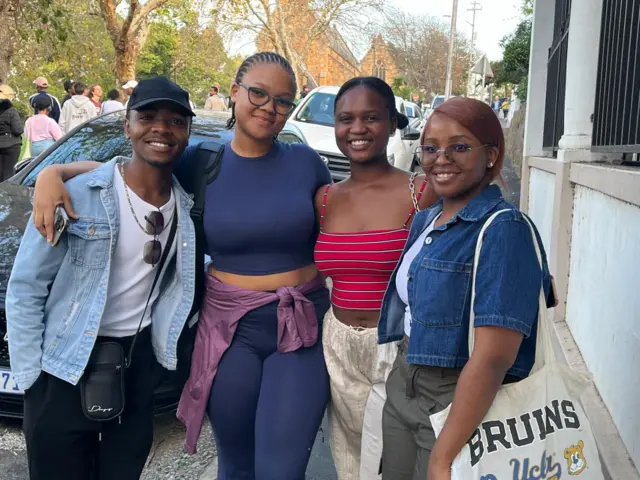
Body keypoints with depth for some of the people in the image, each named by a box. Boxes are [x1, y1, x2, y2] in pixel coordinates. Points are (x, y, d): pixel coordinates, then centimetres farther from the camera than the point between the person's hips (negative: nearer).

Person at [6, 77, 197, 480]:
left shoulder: (189, 207, -3)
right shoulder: (76, 196, -15)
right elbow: (25, 288, -10)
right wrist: (29, 376, -10)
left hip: (142, 361, 4)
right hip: (65, 368, -3)